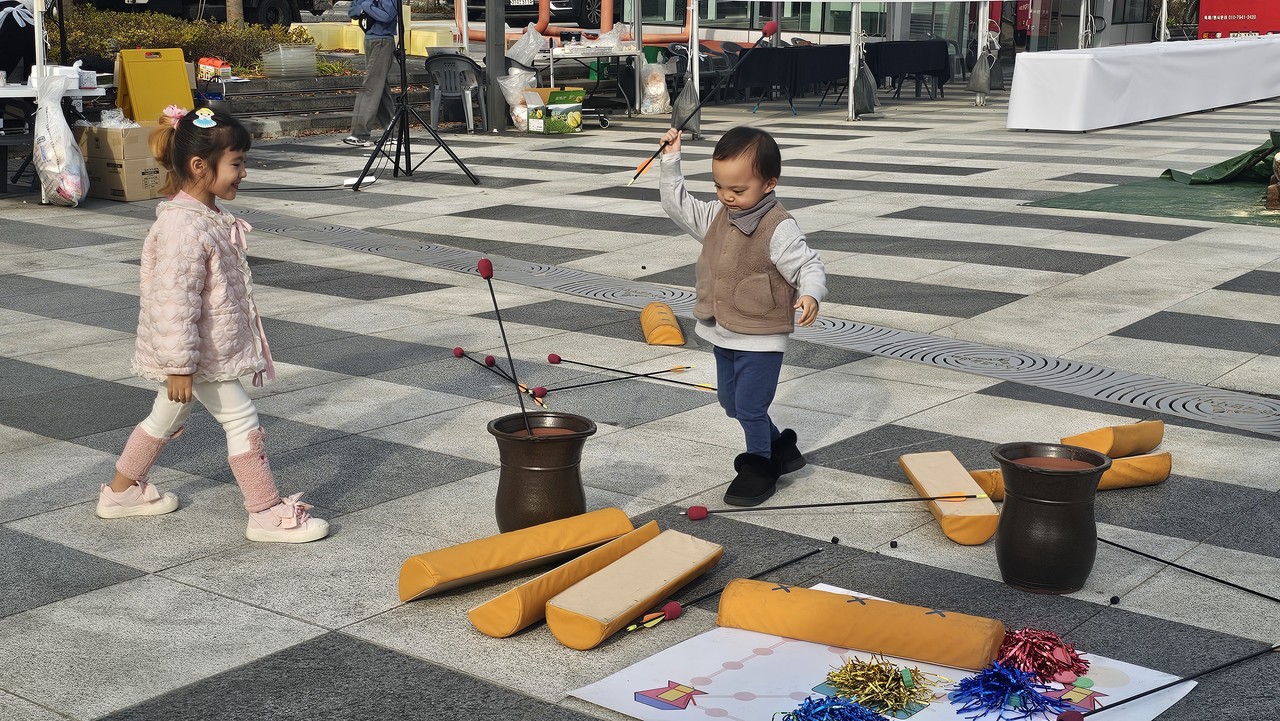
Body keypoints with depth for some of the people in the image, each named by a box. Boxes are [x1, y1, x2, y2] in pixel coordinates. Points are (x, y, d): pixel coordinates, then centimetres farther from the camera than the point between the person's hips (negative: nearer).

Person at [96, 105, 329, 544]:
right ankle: (267, 514, 3)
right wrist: (179, 365, -26)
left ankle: (121, 491, 38)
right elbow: (173, 301, -27)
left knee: (167, 417, 22)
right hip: (200, 354, -11)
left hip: (214, 344, 11)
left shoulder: (208, 215, 7)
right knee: (241, 419, -5)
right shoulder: (184, 228, -26)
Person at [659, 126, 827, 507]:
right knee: (731, 403, 19)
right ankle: (781, 448, 36)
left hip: (760, 338, -9)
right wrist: (671, 161, 1)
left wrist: (810, 295, -41)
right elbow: (678, 206, 11)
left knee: (750, 406, -2)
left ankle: (759, 469, 18)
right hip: (724, 335, 9)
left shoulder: (779, 229, -20)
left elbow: (809, 265, -21)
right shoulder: (716, 216, 3)